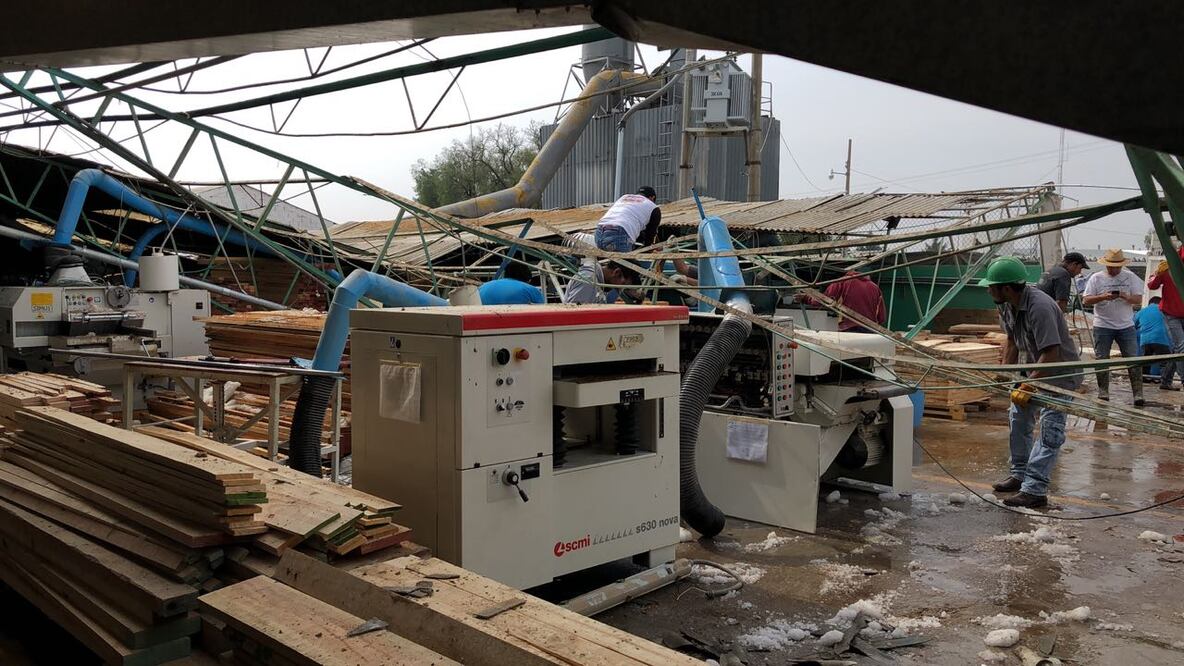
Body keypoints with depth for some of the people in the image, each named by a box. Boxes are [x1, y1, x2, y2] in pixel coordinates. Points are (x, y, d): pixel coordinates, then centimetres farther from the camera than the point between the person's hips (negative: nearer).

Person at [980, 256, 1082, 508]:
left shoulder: (1040, 307, -32)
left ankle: (1035, 490, -16)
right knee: (1018, 417, 15)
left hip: (1061, 371, -10)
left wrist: (1028, 387, -32)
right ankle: (1020, 474, 28)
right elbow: (1011, 341, 9)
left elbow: (1051, 355, -33)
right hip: (1034, 367, 10)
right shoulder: (1006, 305, -5)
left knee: (1050, 429, -13)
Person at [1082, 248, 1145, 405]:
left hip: (1126, 326, 1)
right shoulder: (1096, 278, 1)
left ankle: (1138, 393, 2)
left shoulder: (1130, 277, 4)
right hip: (1102, 326, 0)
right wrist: (1103, 297, -21)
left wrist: (1124, 296, -21)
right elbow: (1086, 300, -4)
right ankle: (1103, 392, 14)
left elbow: (1138, 299, -1)